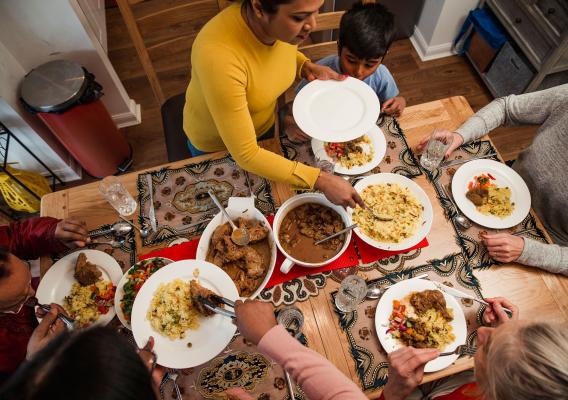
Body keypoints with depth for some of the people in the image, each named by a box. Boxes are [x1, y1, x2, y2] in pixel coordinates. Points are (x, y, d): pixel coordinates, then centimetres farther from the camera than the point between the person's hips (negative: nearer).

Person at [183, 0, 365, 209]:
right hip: (216, 144, -5)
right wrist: (321, 180, -36)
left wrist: (307, 67, -18)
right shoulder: (219, 55, -44)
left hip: (264, 124, 5)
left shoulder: (286, 22, -24)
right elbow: (245, 155, -38)